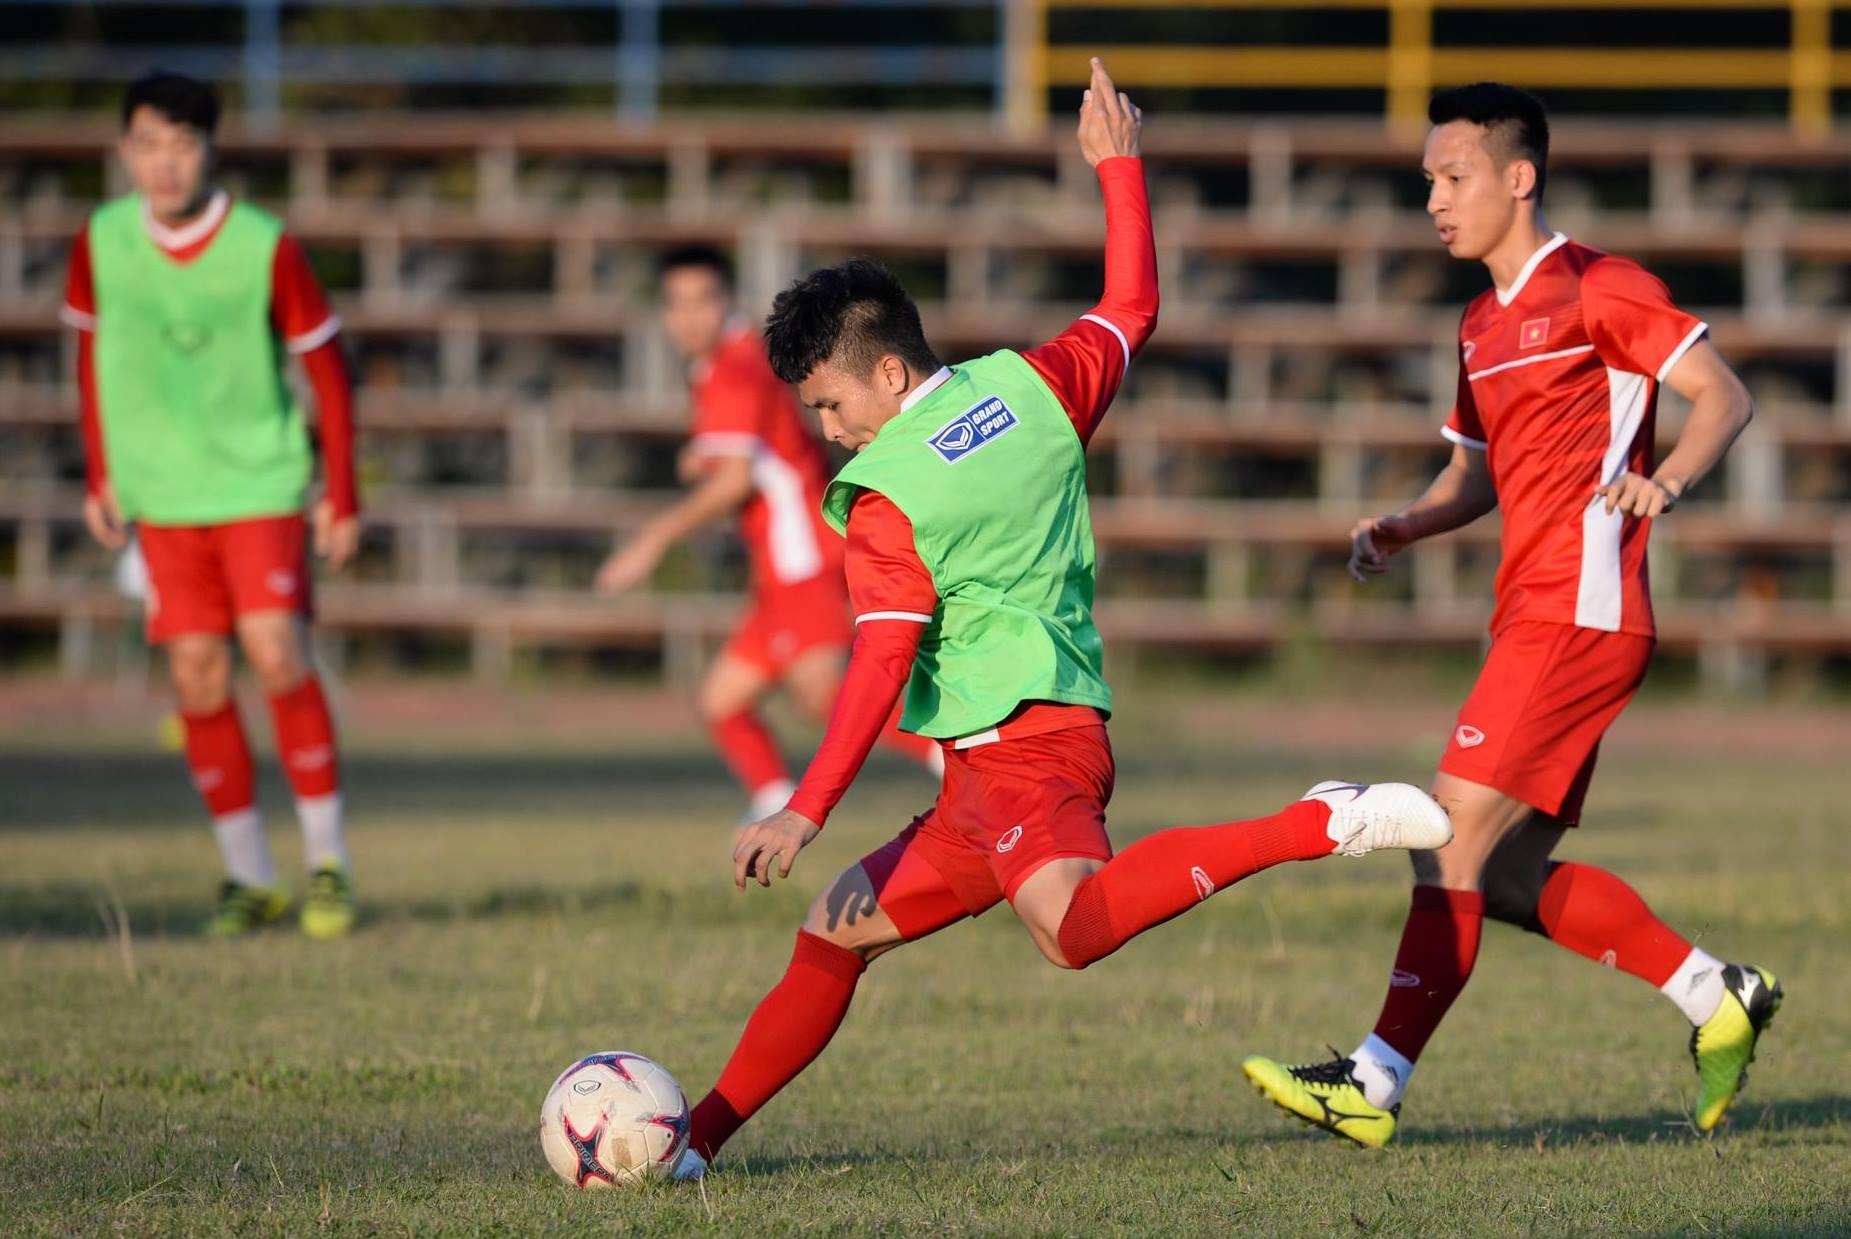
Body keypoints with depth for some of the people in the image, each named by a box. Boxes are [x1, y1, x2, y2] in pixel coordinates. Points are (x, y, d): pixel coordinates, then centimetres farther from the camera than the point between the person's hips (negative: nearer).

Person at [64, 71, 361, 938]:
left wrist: (341, 496, -3)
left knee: (278, 657, -14)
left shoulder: (265, 248, -13)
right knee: (198, 678, -1)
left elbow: (327, 368, -3)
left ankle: (328, 865, -2)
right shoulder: (102, 243, -4)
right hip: (162, 494, 3)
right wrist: (100, 477, 12)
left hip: (262, 484, -3)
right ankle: (249, 880, 10)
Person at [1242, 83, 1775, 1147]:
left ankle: (1378, 1082, -15)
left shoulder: (1600, 290, -5)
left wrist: (1668, 480, -28)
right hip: (1534, 619, 9)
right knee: (1507, 875, 8)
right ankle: (1719, 997, 18)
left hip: (1580, 614, -9)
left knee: (1456, 841, -14)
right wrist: (1405, 529, 9)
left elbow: (1726, 397, -9)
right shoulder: (1485, 323, 20)